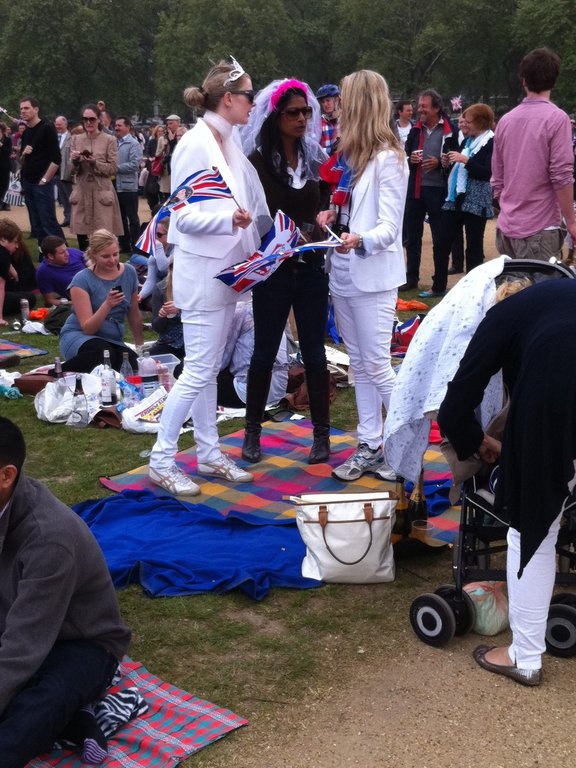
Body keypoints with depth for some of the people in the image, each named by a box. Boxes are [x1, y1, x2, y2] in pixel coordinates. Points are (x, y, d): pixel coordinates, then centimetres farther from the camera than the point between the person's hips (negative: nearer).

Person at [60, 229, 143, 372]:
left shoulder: (129, 272, 1)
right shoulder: (82, 280, -11)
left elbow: (134, 315, 15)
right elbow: (87, 328, -17)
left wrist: (141, 346, 21)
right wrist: (107, 305, -31)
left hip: (113, 341, 5)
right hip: (79, 337, -5)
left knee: (134, 365, -28)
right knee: (105, 354, -39)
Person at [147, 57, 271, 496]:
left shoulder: (231, 144, 9)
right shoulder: (195, 145, -15)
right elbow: (183, 216, -18)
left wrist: (254, 245, 10)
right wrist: (229, 219, -32)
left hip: (227, 270, 8)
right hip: (202, 271, -8)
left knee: (209, 369, 14)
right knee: (198, 371, -5)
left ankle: (209, 454, 24)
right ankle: (161, 461, 7)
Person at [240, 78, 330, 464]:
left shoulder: (314, 157, 6)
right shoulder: (258, 162, -6)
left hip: (311, 268, 3)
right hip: (273, 269, -3)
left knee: (315, 352, 6)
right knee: (265, 352, 6)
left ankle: (322, 432, 16)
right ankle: (253, 430, 21)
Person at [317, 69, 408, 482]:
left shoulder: (388, 158, -12)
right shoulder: (352, 154, 12)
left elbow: (389, 227, -18)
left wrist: (360, 240, -35)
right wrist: (333, 214, 5)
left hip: (374, 275, -8)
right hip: (344, 273, 8)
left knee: (377, 366, -4)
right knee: (359, 365, 12)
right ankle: (370, 448, 20)